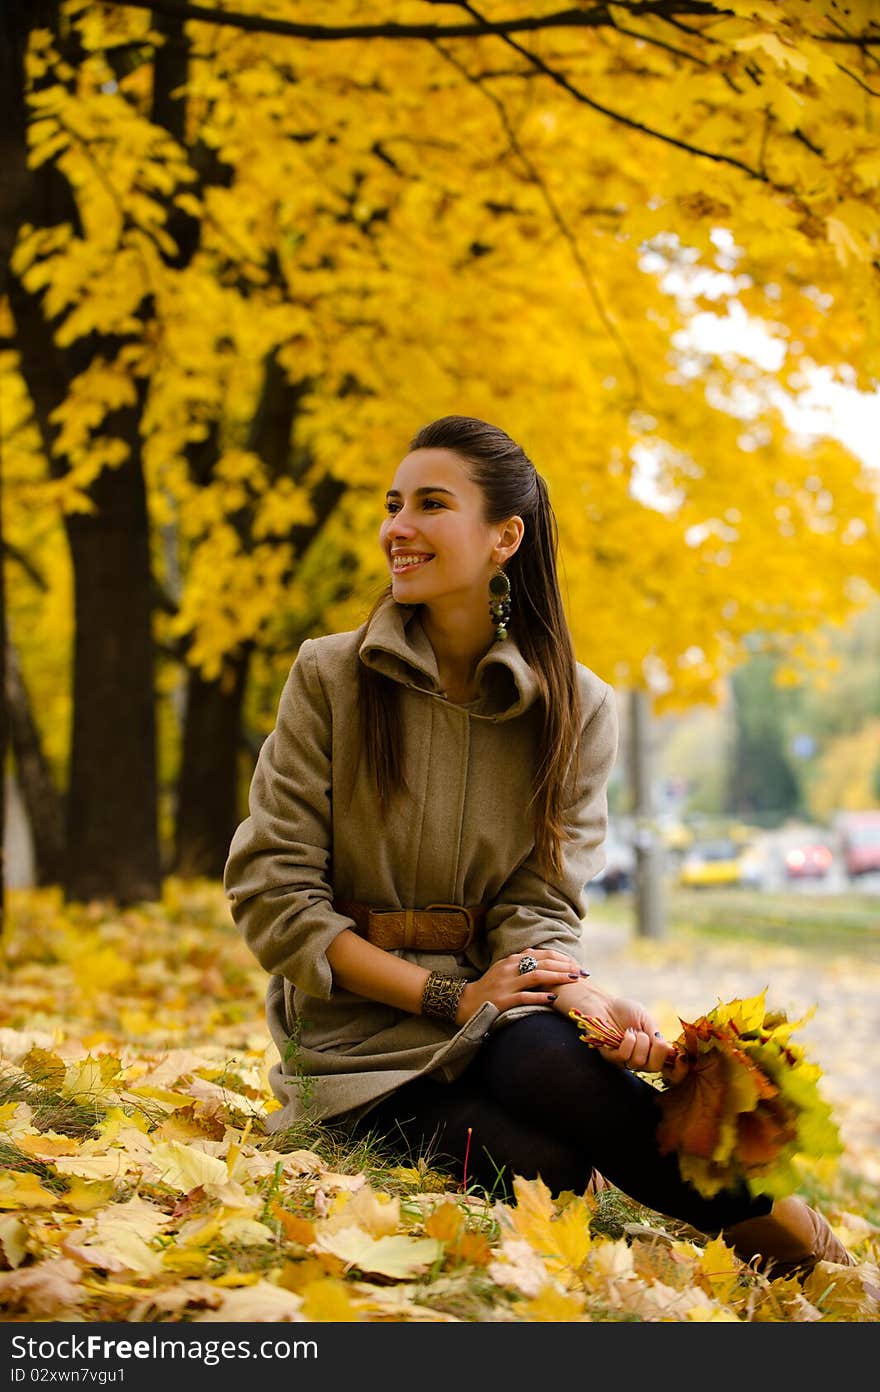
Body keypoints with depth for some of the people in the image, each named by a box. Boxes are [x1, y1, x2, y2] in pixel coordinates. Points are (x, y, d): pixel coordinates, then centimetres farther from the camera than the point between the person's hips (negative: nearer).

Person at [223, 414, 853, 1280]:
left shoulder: (575, 707, 3)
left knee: (550, 1061, -39)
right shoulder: (331, 679, -2)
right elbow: (270, 889, -6)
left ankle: (796, 1244, -27)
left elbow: (537, 908, -1)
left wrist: (590, 1000, -25)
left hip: (492, 1014, 2)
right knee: (547, 1168, -35)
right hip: (355, 1031, -1)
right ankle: (774, 1222, -23)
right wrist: (445, 996, -15)